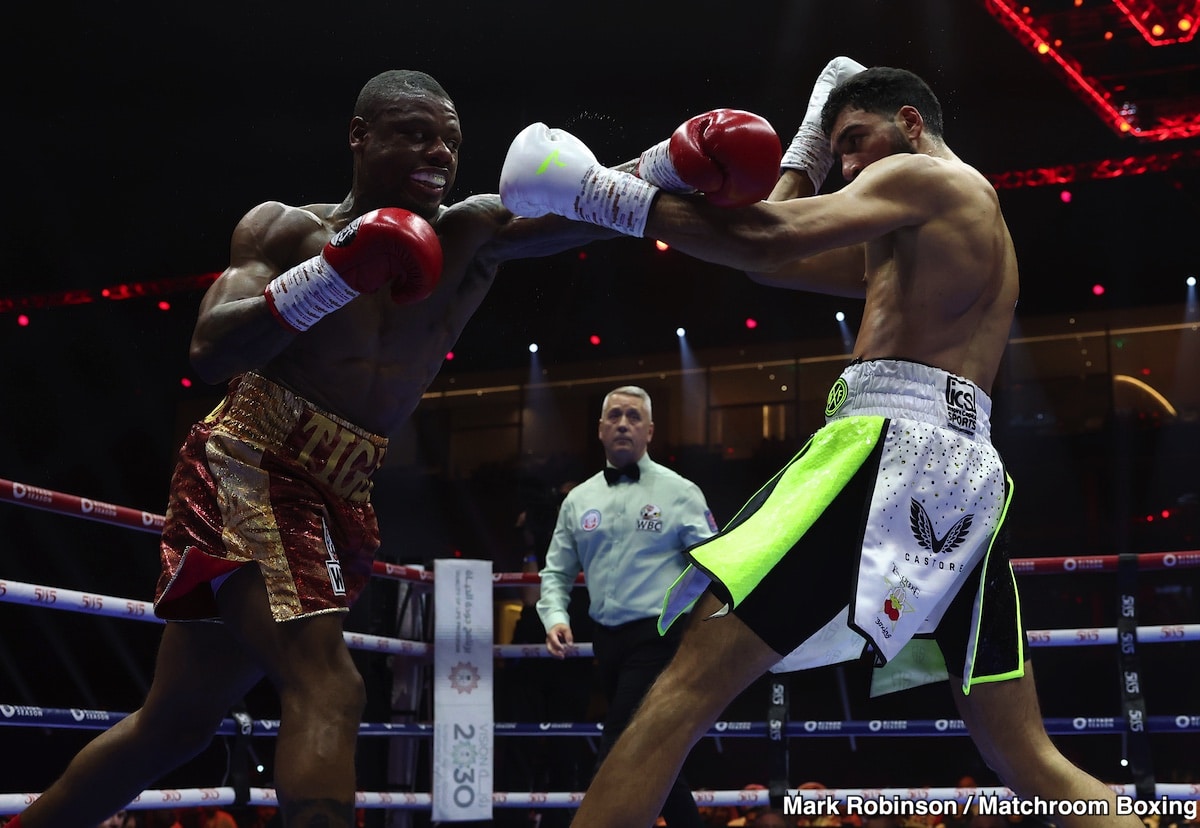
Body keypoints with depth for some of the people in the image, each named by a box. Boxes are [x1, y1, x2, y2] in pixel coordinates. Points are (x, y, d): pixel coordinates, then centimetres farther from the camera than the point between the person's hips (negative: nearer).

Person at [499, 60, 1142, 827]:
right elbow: (780, 259, 32)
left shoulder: (924, 175, 7)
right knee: (1029, 759, 10)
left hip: (893, 443, -9)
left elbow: (769, 239, -9)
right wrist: (811, 139, 38)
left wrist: (600, 193, -6)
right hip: (966, 468, 9)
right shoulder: (977, 226, 33)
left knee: (693, 682, -11)